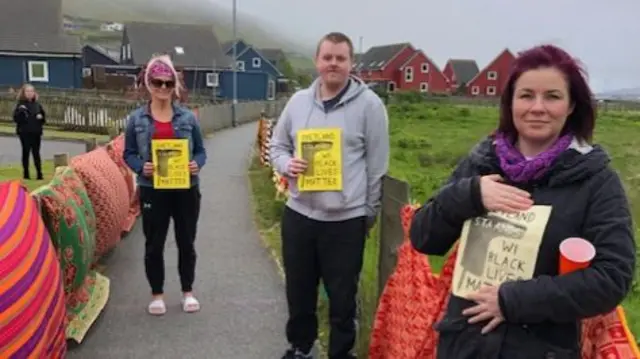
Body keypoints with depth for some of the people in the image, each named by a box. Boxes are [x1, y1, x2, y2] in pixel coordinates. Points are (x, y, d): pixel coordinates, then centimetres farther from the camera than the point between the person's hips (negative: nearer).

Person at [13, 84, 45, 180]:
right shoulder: (20, 104, -4)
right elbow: (16, 119, -11)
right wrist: (20, 111, -26)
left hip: (36, 132, 3)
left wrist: (41, 117, -6)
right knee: (26, 152, 4)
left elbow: (43, 116, 15)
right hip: (25, 133, -3)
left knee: (36, 153, 6)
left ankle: (39, 173, 7)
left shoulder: (37, 104, 8)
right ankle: (26, 173, 11)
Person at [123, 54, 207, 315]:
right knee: (154, 244, 9)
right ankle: (157, 294, 26)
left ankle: (188, 292, 29)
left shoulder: (187, 117, 1)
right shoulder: (136, 119, -1)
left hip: (186, 190, 1)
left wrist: (197, 165, -15)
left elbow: (200, 150, 6)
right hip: (152, 191, -1)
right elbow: (129, 154, 4)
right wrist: (141, 167, -17)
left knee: (186, 242, 12)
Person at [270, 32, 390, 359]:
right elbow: (277, 146, 14)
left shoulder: (369, 104, -6)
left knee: (342, 297, 9)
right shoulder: (298, 101, 6)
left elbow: (377, 165, -2)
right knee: (298, 291, 18)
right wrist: (287, 165, -8)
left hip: (346, 219, -4)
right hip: (298, 214, 4)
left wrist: (370, 212, 1)